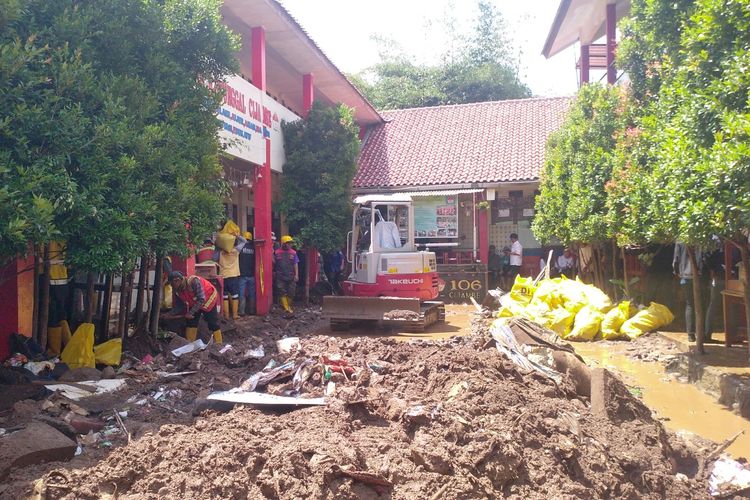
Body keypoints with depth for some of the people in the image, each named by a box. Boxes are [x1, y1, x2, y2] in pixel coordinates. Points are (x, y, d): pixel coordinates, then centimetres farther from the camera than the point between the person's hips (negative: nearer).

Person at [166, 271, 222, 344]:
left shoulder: (193, 281, -36)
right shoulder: (178, 290, -13)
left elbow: (201, 299, -38)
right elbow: (179, 306, -3)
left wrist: (191, 313, -39)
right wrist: (170, 314, -17)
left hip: (208, 300, -7)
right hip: (194, 303, 7)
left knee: (213, 323, -5)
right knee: (191, 322, 2)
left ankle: (218, 343, 5)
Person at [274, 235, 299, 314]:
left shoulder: (293, 252, 3)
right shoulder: (277, 252, -1)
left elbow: (296, 264, 2)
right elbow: (274, 263, 8)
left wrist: (296, 275, -4)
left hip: (291, 277, 2)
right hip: (280, 277, -1)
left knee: (290, 293, 6)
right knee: (282, 293, -5)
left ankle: (289, 306, 25)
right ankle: (286, 308, -2)